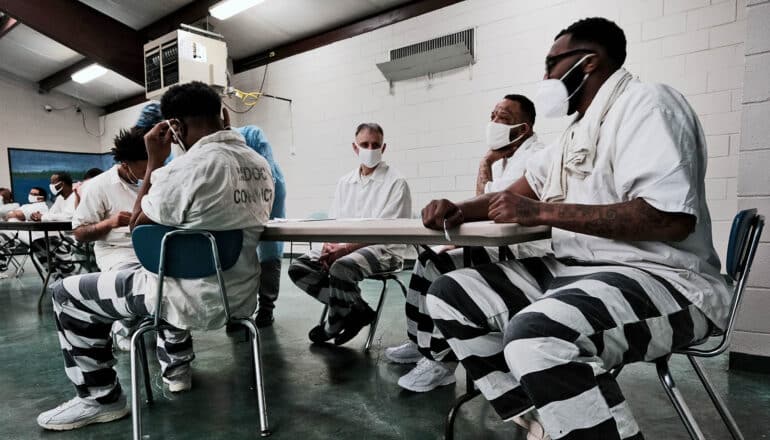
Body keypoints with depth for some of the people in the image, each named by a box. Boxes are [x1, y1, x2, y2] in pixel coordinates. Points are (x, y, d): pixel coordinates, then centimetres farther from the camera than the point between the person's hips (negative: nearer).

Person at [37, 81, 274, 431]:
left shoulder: (186, 167, -21)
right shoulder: (260, 164, 1)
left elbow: (139, 227, -5)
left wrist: (155, 162, -2)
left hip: (197, 300, -7)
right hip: (241, 294, 8)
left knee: (67, 294, 11)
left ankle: (100, 398, 21)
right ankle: (176, 367, 41)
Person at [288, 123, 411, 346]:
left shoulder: (396, 182, -6)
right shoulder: (345, 182, 14)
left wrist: (345, 248, -22)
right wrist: (329, 244, -12)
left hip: (383, 249, -6)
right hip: (342, 247, 7)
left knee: (341, 268, -35)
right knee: (298, 268, -11)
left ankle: (334, 324, -4)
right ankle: (357, 310, -10)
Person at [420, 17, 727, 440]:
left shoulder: (645, 103, -9)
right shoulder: (577, 131, 18)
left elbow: (671, 218, -23)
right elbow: (519, 191, 23)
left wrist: (542, 211, -20)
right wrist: (459, 210, 4)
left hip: (657, 280, -9)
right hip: (575, 270, 9)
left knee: (537, 337, -38)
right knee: (450, 294, -1)